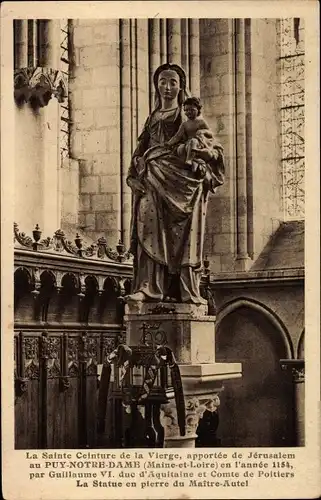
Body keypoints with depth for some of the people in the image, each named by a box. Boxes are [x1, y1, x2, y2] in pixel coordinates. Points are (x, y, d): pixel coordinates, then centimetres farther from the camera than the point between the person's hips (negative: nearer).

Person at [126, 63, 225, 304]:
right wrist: (138, 175, 1)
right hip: (154, 185, 3)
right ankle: (148, 288, -16)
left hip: (183, 182, -3)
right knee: (152, 233, -10)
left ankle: (188, 291, -8)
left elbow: (215, 148, 7)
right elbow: (140, 153, 19)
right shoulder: (152, 119, 22)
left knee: (184, 237, -8)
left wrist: (207, 153, -14)